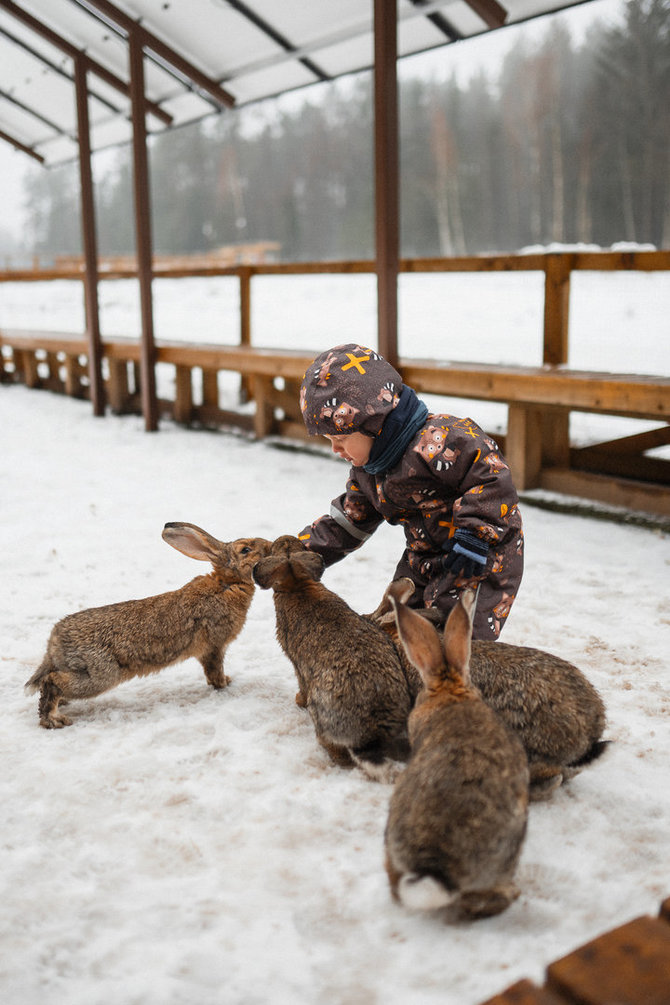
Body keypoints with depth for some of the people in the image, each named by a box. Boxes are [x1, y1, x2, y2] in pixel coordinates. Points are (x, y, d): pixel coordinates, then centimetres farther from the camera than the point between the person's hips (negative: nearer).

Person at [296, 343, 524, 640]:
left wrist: (473, 535, -33)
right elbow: (349, 520, 15)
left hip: (484, 558, -9)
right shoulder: (366, 470, 5)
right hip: (424, 560, 9)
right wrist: (305, 552, 6)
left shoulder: (435, 442, -27)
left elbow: (493, 478, -28)